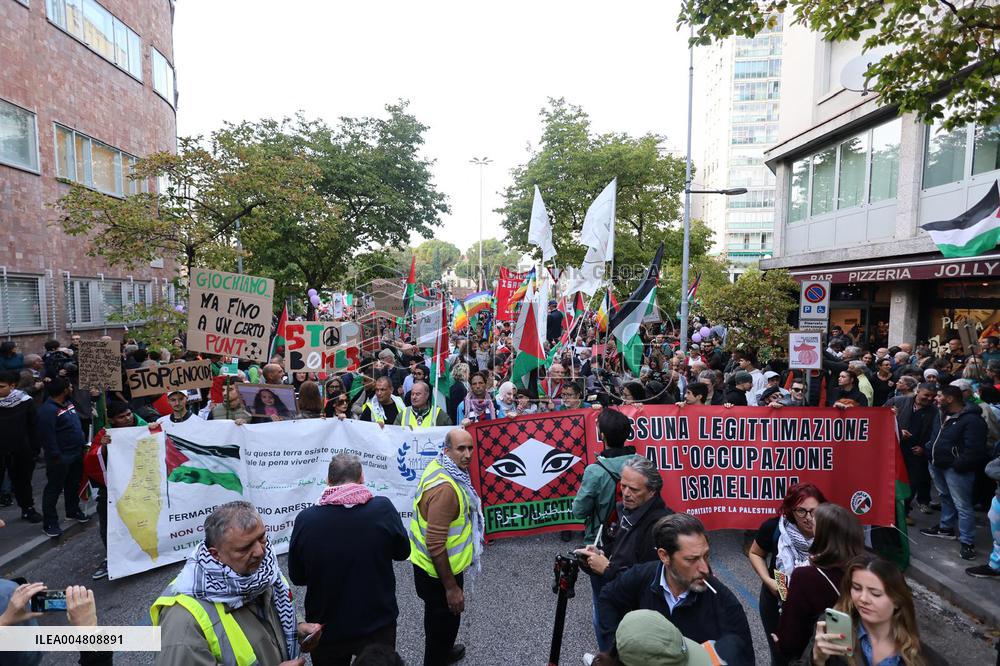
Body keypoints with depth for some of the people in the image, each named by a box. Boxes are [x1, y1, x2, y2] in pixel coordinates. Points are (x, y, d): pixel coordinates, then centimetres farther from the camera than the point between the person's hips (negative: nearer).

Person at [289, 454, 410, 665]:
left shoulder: (305, 519, -18)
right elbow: (402, 552, -4)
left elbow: (297, 577, -3)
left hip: (326, 630, 1)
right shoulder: (383, 508, -20)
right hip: (378, 626, -1)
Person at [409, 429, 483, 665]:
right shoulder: (445, 488, -33)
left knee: (438, 619, 31)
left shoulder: (440, 468, -3)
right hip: (438, 570, -10)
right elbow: (435, 544, -32)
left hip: (428, 564, 10)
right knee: (444, 622, 13)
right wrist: (451, 587, -24)